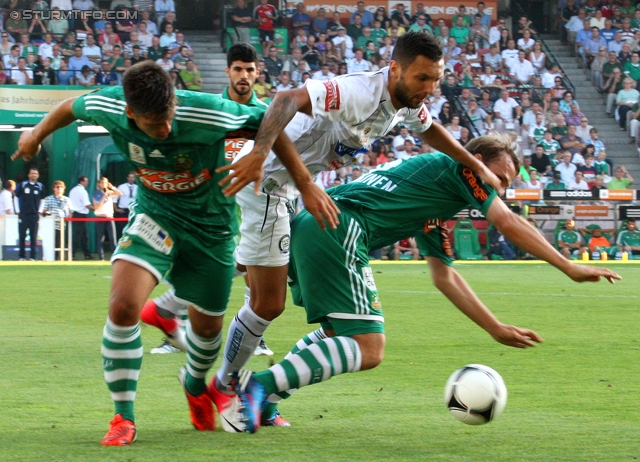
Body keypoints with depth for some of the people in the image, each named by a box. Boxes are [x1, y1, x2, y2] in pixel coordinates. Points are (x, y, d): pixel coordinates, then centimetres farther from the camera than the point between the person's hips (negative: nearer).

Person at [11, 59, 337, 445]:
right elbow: (74, 107, 1)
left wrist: (307, 186, -19)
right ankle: (124, 419, -7)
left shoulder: (207, 113, -33)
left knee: (207, 325, 15)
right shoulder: (109, 107, -24)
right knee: (123, 306, -23)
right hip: (155, 217, 1)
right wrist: (38, 133, 21)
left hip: (210, 225, -1)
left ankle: (195, 384, 52)